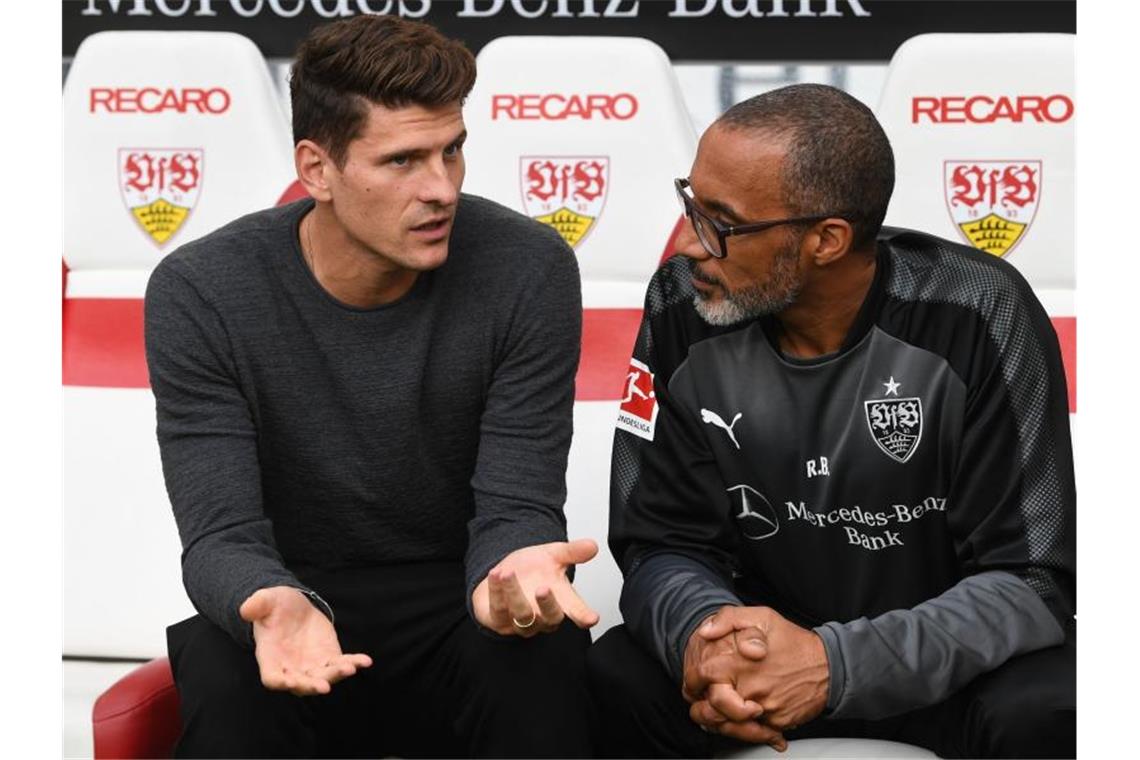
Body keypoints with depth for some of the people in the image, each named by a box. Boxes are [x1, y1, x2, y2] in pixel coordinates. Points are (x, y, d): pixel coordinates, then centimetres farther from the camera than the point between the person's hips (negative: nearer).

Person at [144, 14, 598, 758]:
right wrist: (275, 606, -40)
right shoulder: (200, 293, -13)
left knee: (540, 660, -33)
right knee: (225, 676, -33)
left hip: (457, 613, 0)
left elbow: (517, 504, -12)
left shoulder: (528, 270, -12)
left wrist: (510, 571, -38)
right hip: (298, 598, 0)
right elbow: (222, 534, -16)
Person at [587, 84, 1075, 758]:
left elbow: (1031, 579, -19)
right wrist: (701, 631, -30)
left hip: (944, 654, -2)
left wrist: (835, 664, -34)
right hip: (772, 633, 2)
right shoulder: (682, 310, -11)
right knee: (611, 681, -26)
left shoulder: (976, 317, -20)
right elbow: (662, 542, -5)